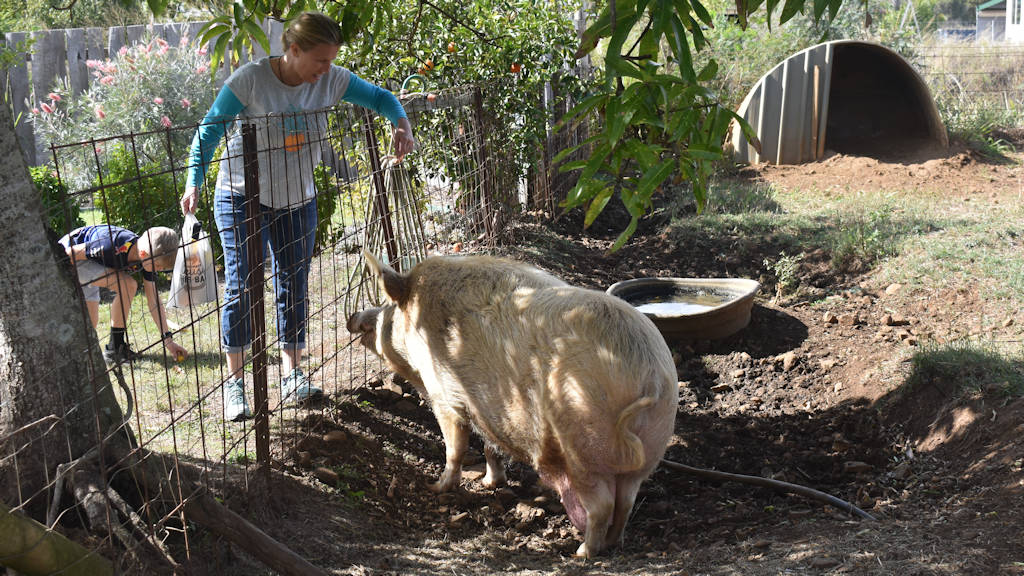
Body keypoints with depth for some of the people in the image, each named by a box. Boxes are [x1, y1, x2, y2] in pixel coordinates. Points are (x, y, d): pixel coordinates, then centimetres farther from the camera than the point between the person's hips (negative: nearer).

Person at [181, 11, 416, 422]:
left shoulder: (331, 80, -8)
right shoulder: (250, 80, -19)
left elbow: (379, 98, 5)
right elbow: (210, 130, -12)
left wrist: (401, 123, -16)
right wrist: (194, 182, -21)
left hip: (297, 201, 4)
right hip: (244, 198, -4)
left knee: (293, 286, 7)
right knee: (240, 287, -6)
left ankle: (292, 375, 16)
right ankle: (234, 381, 2)